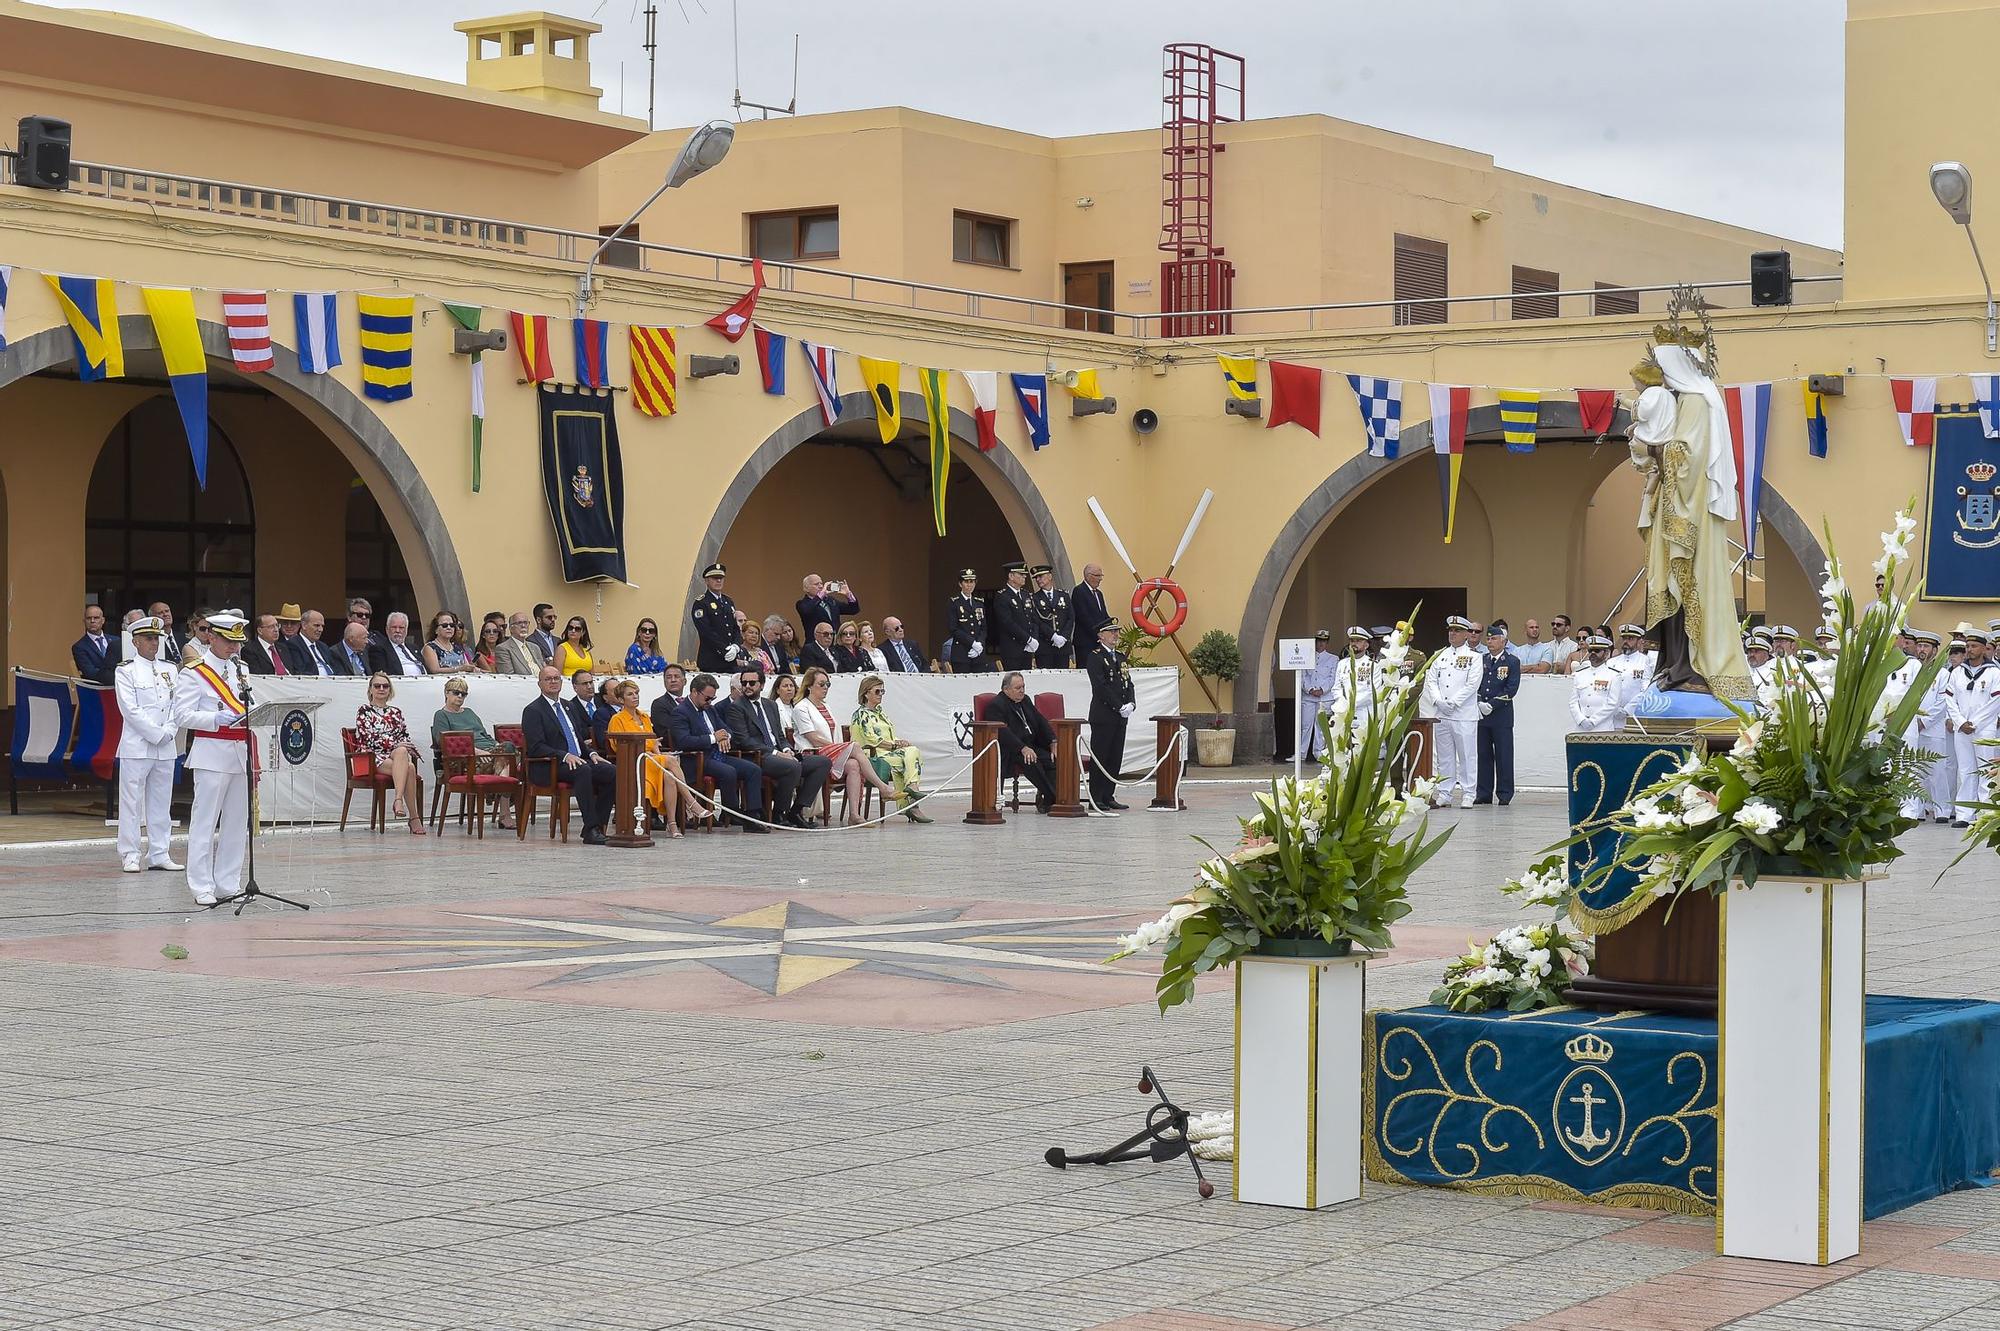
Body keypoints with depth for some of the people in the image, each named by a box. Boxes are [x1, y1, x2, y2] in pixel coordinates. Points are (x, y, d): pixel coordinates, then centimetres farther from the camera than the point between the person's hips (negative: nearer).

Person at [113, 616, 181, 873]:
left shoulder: (168, 670, 14)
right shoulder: (125, 670, -3)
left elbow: (177, 704, 8)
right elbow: (130, 709, -11)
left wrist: (168, 732, -7)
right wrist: (157, 733, -13)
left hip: (166, 747, 5)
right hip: (137, 746, -5)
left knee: (161, 803, 8)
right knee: (132, 801, -3)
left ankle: (159, 854, 13)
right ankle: (129, 856, 1)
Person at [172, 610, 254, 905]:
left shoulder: (242, 671, 17)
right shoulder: (194, 674, -4)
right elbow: (182, 715, -11)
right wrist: (216, 719, -23)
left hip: (242, 752, 7)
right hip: (212, 752, -7)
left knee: (237, 821, 9)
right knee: (205, 821, -6)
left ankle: (228, 885, 17)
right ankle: (202, 887, -3)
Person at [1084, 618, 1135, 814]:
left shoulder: (1121, 657, 18)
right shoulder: (1095, 657, -8)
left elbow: (1128, 683, 15)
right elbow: (1101, 687, -16)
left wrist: (1131, 704, -3)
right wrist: (1120, 707, -16)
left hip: (1120, 716, 8)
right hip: (1103, 715, -8)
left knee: (1116, 759, 8)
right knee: (1099, 759, -5)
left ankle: (1109, 797, 14)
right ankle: (1096, 800, -3)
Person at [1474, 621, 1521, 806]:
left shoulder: (1512, 662, 0)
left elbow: (1512, 688, -8)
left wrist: (1492, 705, -14)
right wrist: (1479, 704, -5)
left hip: (1502, 716, -4)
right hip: (1481, 715, 4)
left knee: (1503, 756, -2)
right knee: (1483, 755, 6)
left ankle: (1505, 794, 3)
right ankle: (1484, 793, 11)